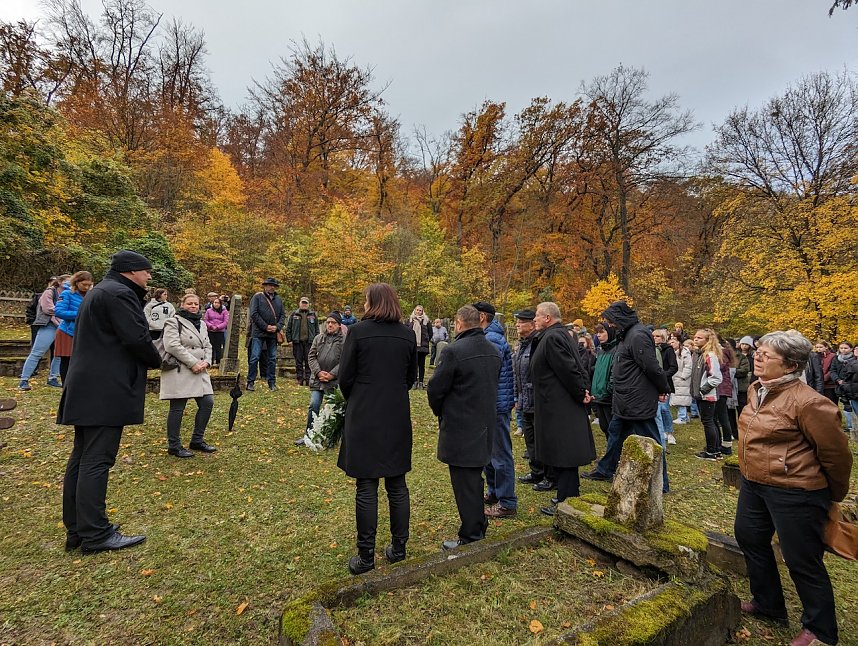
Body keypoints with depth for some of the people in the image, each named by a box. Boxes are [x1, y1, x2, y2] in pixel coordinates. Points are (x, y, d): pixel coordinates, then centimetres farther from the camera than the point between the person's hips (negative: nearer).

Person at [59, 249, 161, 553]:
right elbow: (137, 338, -18)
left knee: (82, 458, 12)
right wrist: (157, 361, 0)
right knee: (96, 460, -6)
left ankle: (76, 530, 21)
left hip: (87, 388, 11)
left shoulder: (100, 292, 20)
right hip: (105, 391, -11)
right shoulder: (119, 294, -14)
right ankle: (95, 534, 1)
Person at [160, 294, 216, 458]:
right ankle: (174, 446, 13)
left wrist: (206, 362, -3)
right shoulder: (173, 322, -5)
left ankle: (197, 441, 19)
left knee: (207, 403, 5)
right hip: (179, 371, -7)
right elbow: (172, 346, -17)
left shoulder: (201, 324, 18)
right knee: (177, 408, -1)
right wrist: (193, 363, -19)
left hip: (199, 371, 8)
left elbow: (207, 346, 17)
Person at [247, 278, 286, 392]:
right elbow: (254, 314, -7)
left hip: (273, 333, 4)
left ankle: (272, 382, 15)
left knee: (272, 358, 8)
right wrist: (266, 326, -12)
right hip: (258, 332, -4)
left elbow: (283, 315, 13)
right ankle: (250, 382, 5)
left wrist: (277, 327, -5)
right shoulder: (257, 297, 0)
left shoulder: (278, 299, 14)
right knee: (254, 357, -4)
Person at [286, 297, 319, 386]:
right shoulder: (294, 315, 9)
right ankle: (299, 379, 11)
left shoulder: (313, 315, 11)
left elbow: (317, 329, 10)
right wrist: (289, 339, 1)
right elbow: (288, 328, 8)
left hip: (309, 341, 0)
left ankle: (308, 379, 7)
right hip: (297, 341, 0)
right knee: (298, 361, 4)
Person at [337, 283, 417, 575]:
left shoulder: (358, 331, -10)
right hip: (398, 417, 4)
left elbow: (345, 377, -5)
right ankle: (398, 548, 27)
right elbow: (411, 377, 9)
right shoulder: (408, 335, 1)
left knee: (366, 488, 6)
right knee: (397, 485, 15)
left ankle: (366, 555, 16)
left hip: (364, 417, -4)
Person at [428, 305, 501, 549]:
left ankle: (470, 536, 16)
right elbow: (494, 385, 11)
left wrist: (440, 412, 4)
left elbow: (435, 389, -15)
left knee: (465, 484, 4)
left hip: (459, 428, -8)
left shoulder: (454, 351, -20)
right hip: (485, 426, 8)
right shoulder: (494, 351, 5)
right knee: (475, 478, 22)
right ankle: (479, 525, 36)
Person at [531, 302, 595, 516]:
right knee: (563, 453, 19)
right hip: (565, 406, 10)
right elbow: (574, 367, 14)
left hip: (558, 408, -10)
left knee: (561, 455, -1)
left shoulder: (552, 338, -17)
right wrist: (584, 390, 7)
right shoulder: (561, 335, 14)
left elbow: (568, 369, -22)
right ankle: (570, 495, 31)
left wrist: (580, 393, -12)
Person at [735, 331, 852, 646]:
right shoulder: (756, 390, 1)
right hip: (754, 484, 9)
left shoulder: (807, 402, -25)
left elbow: (836, 454, -13)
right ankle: (768, 604, 43)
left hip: (795, 493, -9)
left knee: (802, 561, 8)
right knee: (749, 538, 21)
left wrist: (834, 495, 1)